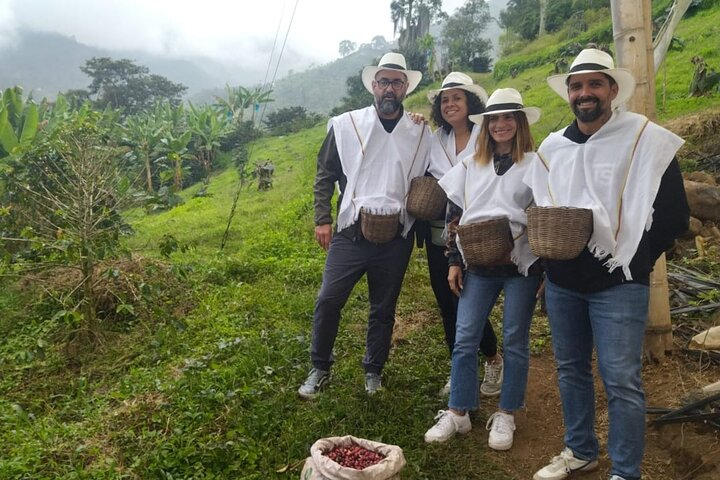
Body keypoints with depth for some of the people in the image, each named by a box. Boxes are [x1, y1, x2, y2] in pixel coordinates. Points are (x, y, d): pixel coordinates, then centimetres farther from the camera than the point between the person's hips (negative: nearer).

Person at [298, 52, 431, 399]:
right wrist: (322, 220, -1)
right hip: (351, 233, -1)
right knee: (328, 301, -4)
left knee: (384, 309, 12)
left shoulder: (421, 133, 6)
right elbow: (325, 175, 7)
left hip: (396, 238, 1)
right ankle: (319, 369, 18)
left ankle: (373, 371, 32)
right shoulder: (345, 125, 3)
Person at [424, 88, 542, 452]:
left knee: (515, 342, 7)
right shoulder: (470, 166, 11)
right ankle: (457, 413, 16)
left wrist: (545, 265, -7)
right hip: (478, 265, 3)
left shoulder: (535, 163, 0)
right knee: (464, 339, 3)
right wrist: (454, 262, 6)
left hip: (520, 264, -3)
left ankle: (506, 415, 21)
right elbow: (455, 216, 11)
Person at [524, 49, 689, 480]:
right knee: (571, 370, 15)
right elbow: (536, 210, 17)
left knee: (621, 380, -4)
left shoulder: (647, 139, -5)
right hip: (562, 283, 5)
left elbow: (674, 215, -5)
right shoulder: (552, 147, 10)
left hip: (617, 283, -5)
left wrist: (633, 261, -7)